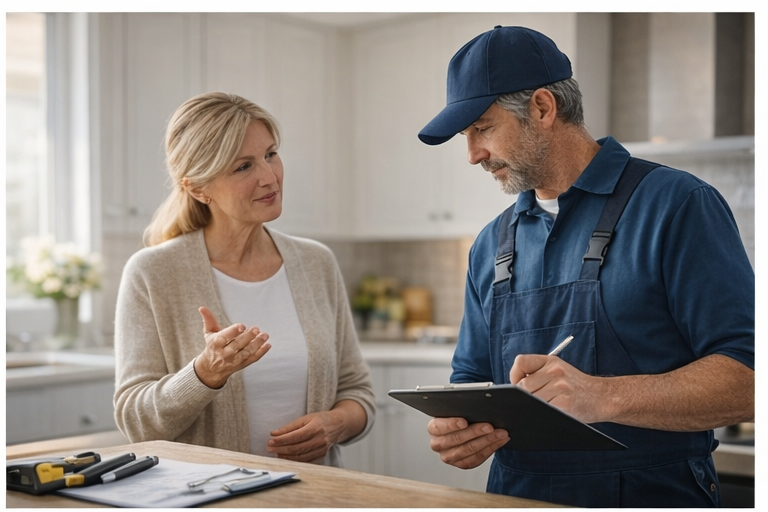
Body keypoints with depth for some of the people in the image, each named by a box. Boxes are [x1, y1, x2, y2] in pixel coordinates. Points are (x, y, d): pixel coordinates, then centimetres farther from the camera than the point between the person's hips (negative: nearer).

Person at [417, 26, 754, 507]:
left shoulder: (677, 206, -3)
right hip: (517, 496, 5)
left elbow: (747, 379, -10)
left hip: (654, 496, -5)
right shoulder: (491, 245, 15)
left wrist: (603, 396, -22)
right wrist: (457, 431, -1)